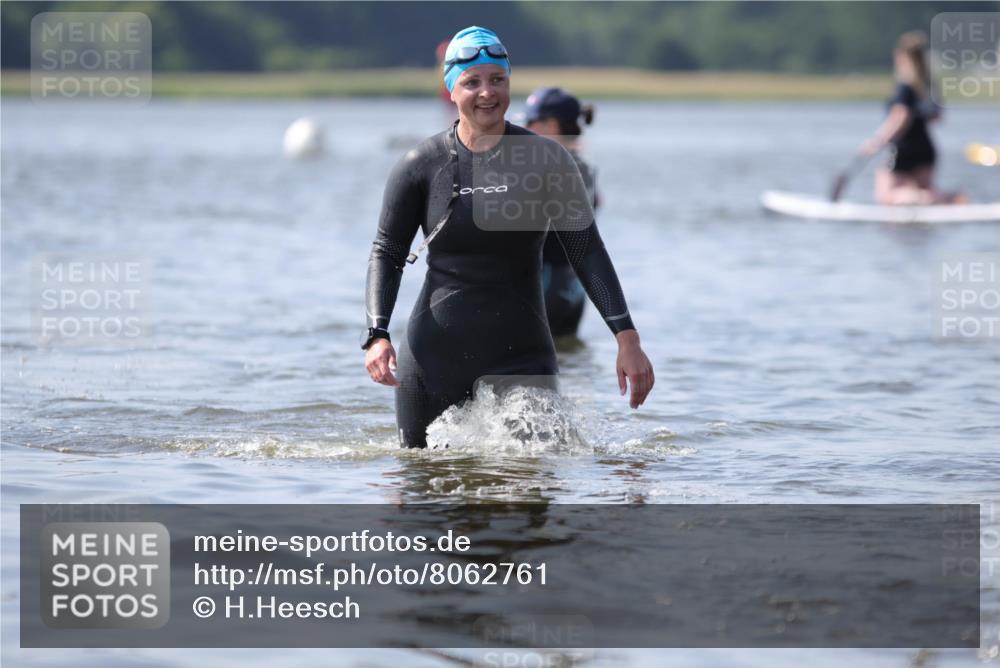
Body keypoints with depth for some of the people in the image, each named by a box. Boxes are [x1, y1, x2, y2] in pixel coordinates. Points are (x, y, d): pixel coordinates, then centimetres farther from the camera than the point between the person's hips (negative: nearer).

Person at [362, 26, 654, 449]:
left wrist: (627, 337, -10)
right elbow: (386, 254, 3)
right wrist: (377, 335, -12)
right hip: (434, 355, 1)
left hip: (520, 354, -1)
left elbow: (586, 251, -1)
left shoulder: (546, 160, -2)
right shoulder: (421, 166, -1)